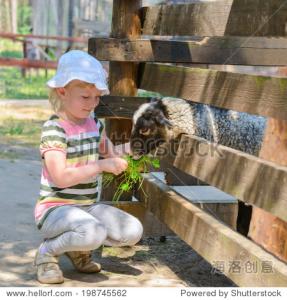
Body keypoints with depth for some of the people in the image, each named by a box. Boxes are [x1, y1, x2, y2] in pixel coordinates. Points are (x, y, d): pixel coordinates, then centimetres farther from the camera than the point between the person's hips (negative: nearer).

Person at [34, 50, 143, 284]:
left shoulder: (94, 124, 8)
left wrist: (132, 146, 7)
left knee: (133, 232, -9)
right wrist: (102, 165, -26)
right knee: (94, 232, -36)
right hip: (55, 207, -8)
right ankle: (48, 251, -6)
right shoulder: (54, 128, -16)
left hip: (88, 206, 8)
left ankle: (78, 249, 13)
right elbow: (61, 177, -27)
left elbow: (110, 153, 27)